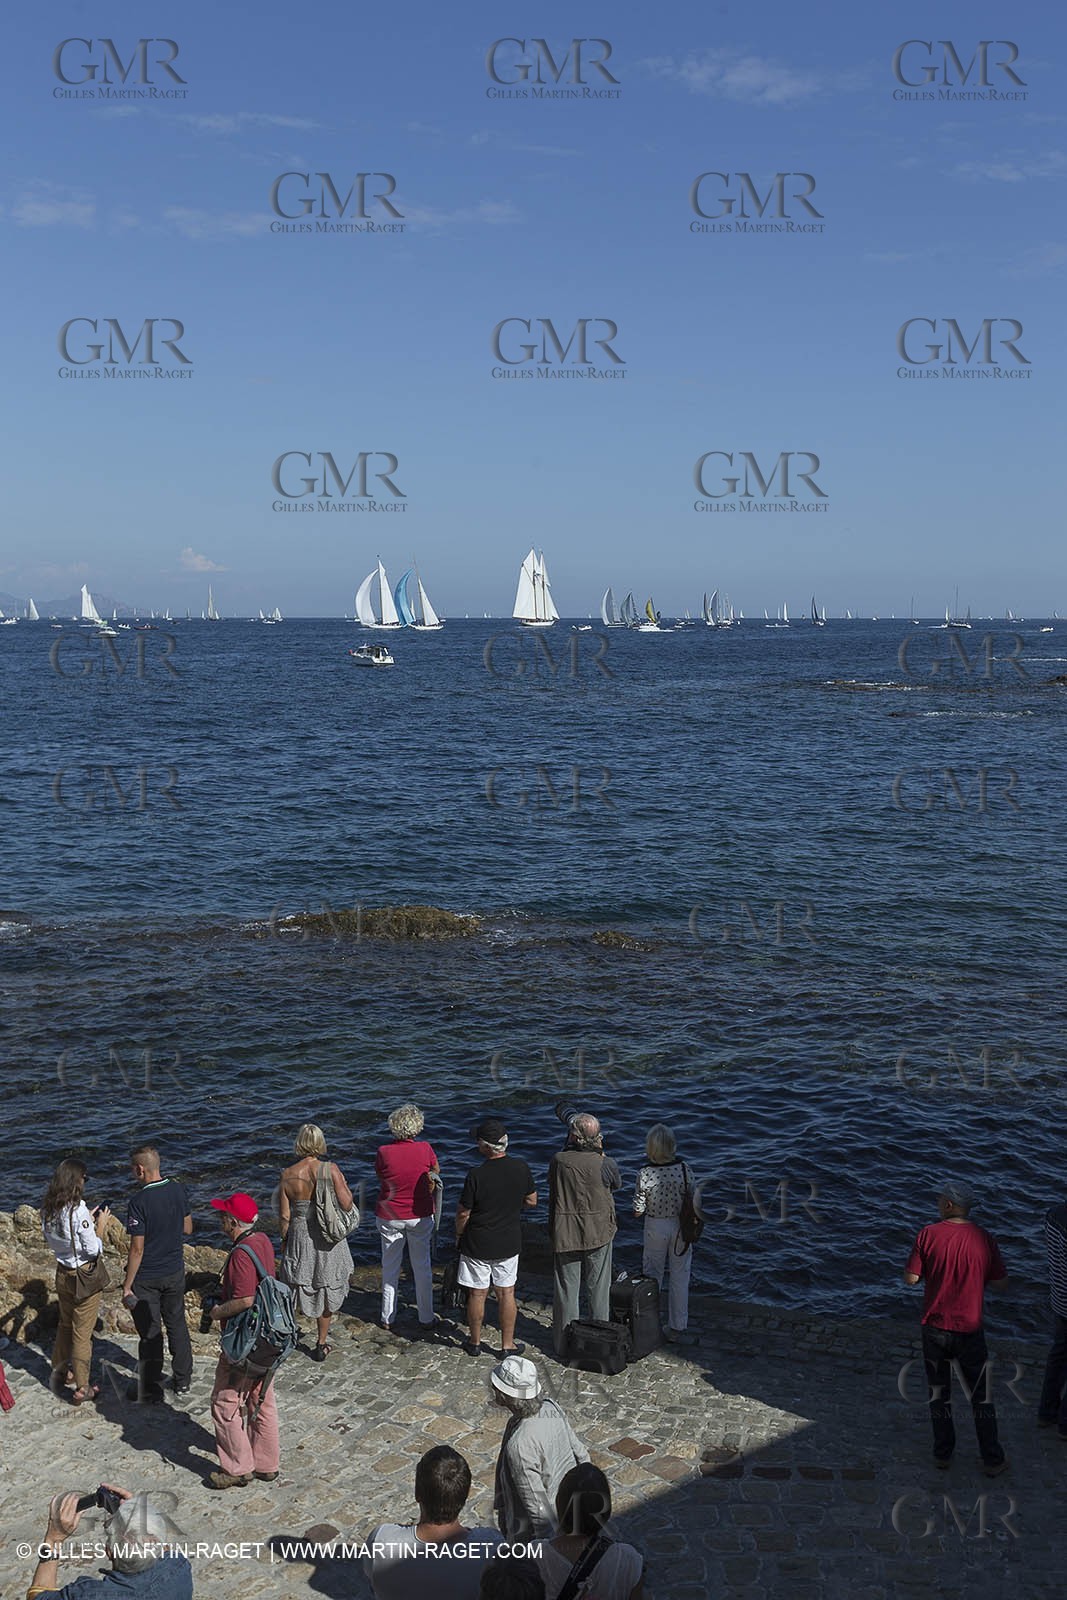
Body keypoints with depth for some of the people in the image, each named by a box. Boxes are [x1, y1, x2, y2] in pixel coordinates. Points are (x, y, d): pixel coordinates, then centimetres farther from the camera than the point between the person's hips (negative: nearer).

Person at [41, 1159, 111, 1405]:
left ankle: (60, 1373, 41)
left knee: (65, 1324, 26)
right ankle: (82, 1388, 19)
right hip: (84, 1276, -6)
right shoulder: (78, 1210, -27)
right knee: (82, 1333, 7)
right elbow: (93, 1249, -22)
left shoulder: (48, 1210, -4)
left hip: (62, 1273, 7)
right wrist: (101, 1225, -8)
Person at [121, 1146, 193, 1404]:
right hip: (175, 1271, 5)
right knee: (177, 1324, 20)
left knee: (150, 1333, 8)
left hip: (147, 1277, -5)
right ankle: (183, 1380, 31)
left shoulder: (139, 1202, -23)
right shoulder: (178, 1190, -6)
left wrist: (127, 1286, -12)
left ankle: (151, 1390, 21)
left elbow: (137, 1249, -20)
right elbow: (187, 1229, 5)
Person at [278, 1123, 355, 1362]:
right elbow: (347, 1205, -15)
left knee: (294, 1287, 19)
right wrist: (345, 1186, 3)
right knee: (326, 1290, 16)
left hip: (299, 1237, 0)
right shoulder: (330, 1169, -15)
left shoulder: (288, 1174, -9)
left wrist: (284, 1239, 11)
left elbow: (284, 1215, -4)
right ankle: (321, 1345, 24)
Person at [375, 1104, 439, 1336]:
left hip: (389, 1216, 0)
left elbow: (381, 1179, 0)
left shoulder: (384, 1152, -17)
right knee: (422, 1268, 14)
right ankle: (426, 1320, 21)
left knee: (390, 1268, 15)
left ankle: (388, 1319, 24)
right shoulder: (425, 1149, -14)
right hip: (420, 1216, 0)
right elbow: (436, 1173, 5)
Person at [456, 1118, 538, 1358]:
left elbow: (463, 1214, -13)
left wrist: (459, 1235, 5)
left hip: (477, 1245, -3)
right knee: (506, 1294, 14)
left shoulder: (476, 1175, -23)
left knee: (477, 1294, 12)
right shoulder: (521, 1168, -11)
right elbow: (532, 1201, 3)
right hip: (509, 1243, 3)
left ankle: (475, 1343, 27)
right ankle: (508, 1345, 21)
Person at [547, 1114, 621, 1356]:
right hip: (598, 1233, 0)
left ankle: (564, 1343, 20)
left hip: (564, 1234, 1)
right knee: (598, 1288, 14)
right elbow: (617, 1184, 5)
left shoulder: (558, 1160, -13)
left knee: (566, 1288, 12)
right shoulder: (604, 1164, -16)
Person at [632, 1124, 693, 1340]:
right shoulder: (684, 1169, -17)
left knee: (652, 1276, 19)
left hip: (655, 1227, 0)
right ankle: (676, 1326, 22)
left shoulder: (645, 1174, -19)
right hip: (680, 1227, 0)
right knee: (679, 1278, 14)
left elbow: (638, 1211, -10)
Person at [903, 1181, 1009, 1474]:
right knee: (981, 1396, 15)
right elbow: (1000, 1283, -2)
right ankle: (993, 1460, 21)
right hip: (970, 1330, 1)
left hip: (935, 1327, 0)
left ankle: (943, 1453, 25)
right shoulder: (984, 1239, -10)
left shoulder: (929, 1234, -15)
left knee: (938, 1392, 17)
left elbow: (910, 1278, -12)